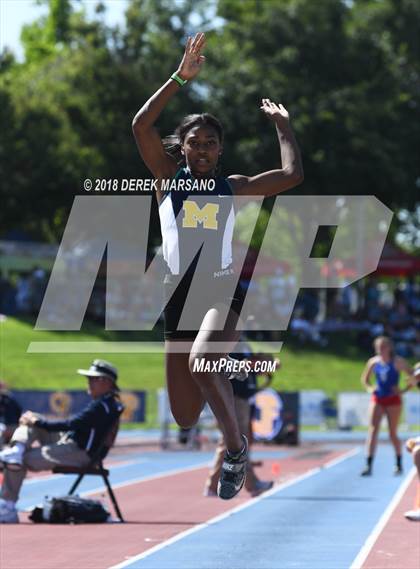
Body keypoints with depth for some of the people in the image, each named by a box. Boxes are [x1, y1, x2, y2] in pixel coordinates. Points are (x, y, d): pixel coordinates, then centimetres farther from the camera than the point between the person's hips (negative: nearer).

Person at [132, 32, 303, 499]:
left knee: (201, 363, -35)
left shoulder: (232, 187, 10)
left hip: (223, 292, -2)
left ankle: (236, 448, -19)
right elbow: (141, 125, -5)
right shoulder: (168, 177, 8)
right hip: (179, 298, 2)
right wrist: (180, 78, -10)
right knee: (185, 419, 3)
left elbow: (292, 175, 7)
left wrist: (282, 125, 15)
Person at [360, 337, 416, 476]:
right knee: (373, 431, -10)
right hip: (377, 400, 3)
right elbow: (365, 379, 19)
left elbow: (413, 377, -7)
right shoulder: (373, 362, 4)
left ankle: (399, 464, 21)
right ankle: (368, 465, -15)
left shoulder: (398, 362, -7)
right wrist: (370, 388, 1)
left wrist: (403, 390, -12)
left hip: (393, 401, -3)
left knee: (392, 433, 3)